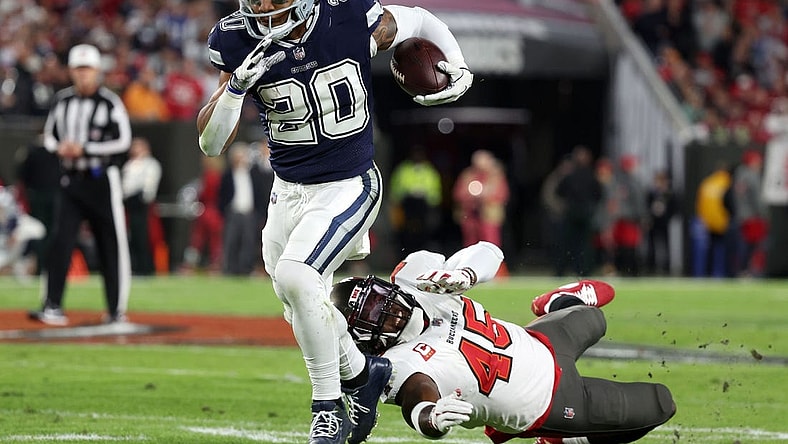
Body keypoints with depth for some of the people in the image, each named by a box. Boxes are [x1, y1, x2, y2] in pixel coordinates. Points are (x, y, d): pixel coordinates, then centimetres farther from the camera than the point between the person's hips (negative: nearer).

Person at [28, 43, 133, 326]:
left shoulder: (110, 102, -6)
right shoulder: (62, 101, 9)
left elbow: (123, 141, -11)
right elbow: (49, 136, 17)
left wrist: (84, 149, -17)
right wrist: (59, 147, -6)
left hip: (102, 180, -4)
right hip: (71, 181, 4)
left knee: (111, 244, 1)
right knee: (60, 242, -5)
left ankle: (117, 310, 9)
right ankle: (52, 307, -6)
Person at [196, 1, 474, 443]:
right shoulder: (241, 45, -11)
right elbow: (211, 144, -12)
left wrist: (458, 68, -12)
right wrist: (236, 87, -28)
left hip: (348, 187, -4)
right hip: (288, 190, 5)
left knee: (295, 277, -25)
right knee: (303, 310, 13)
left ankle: (329, 408, -11)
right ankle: (361, 374, 43)